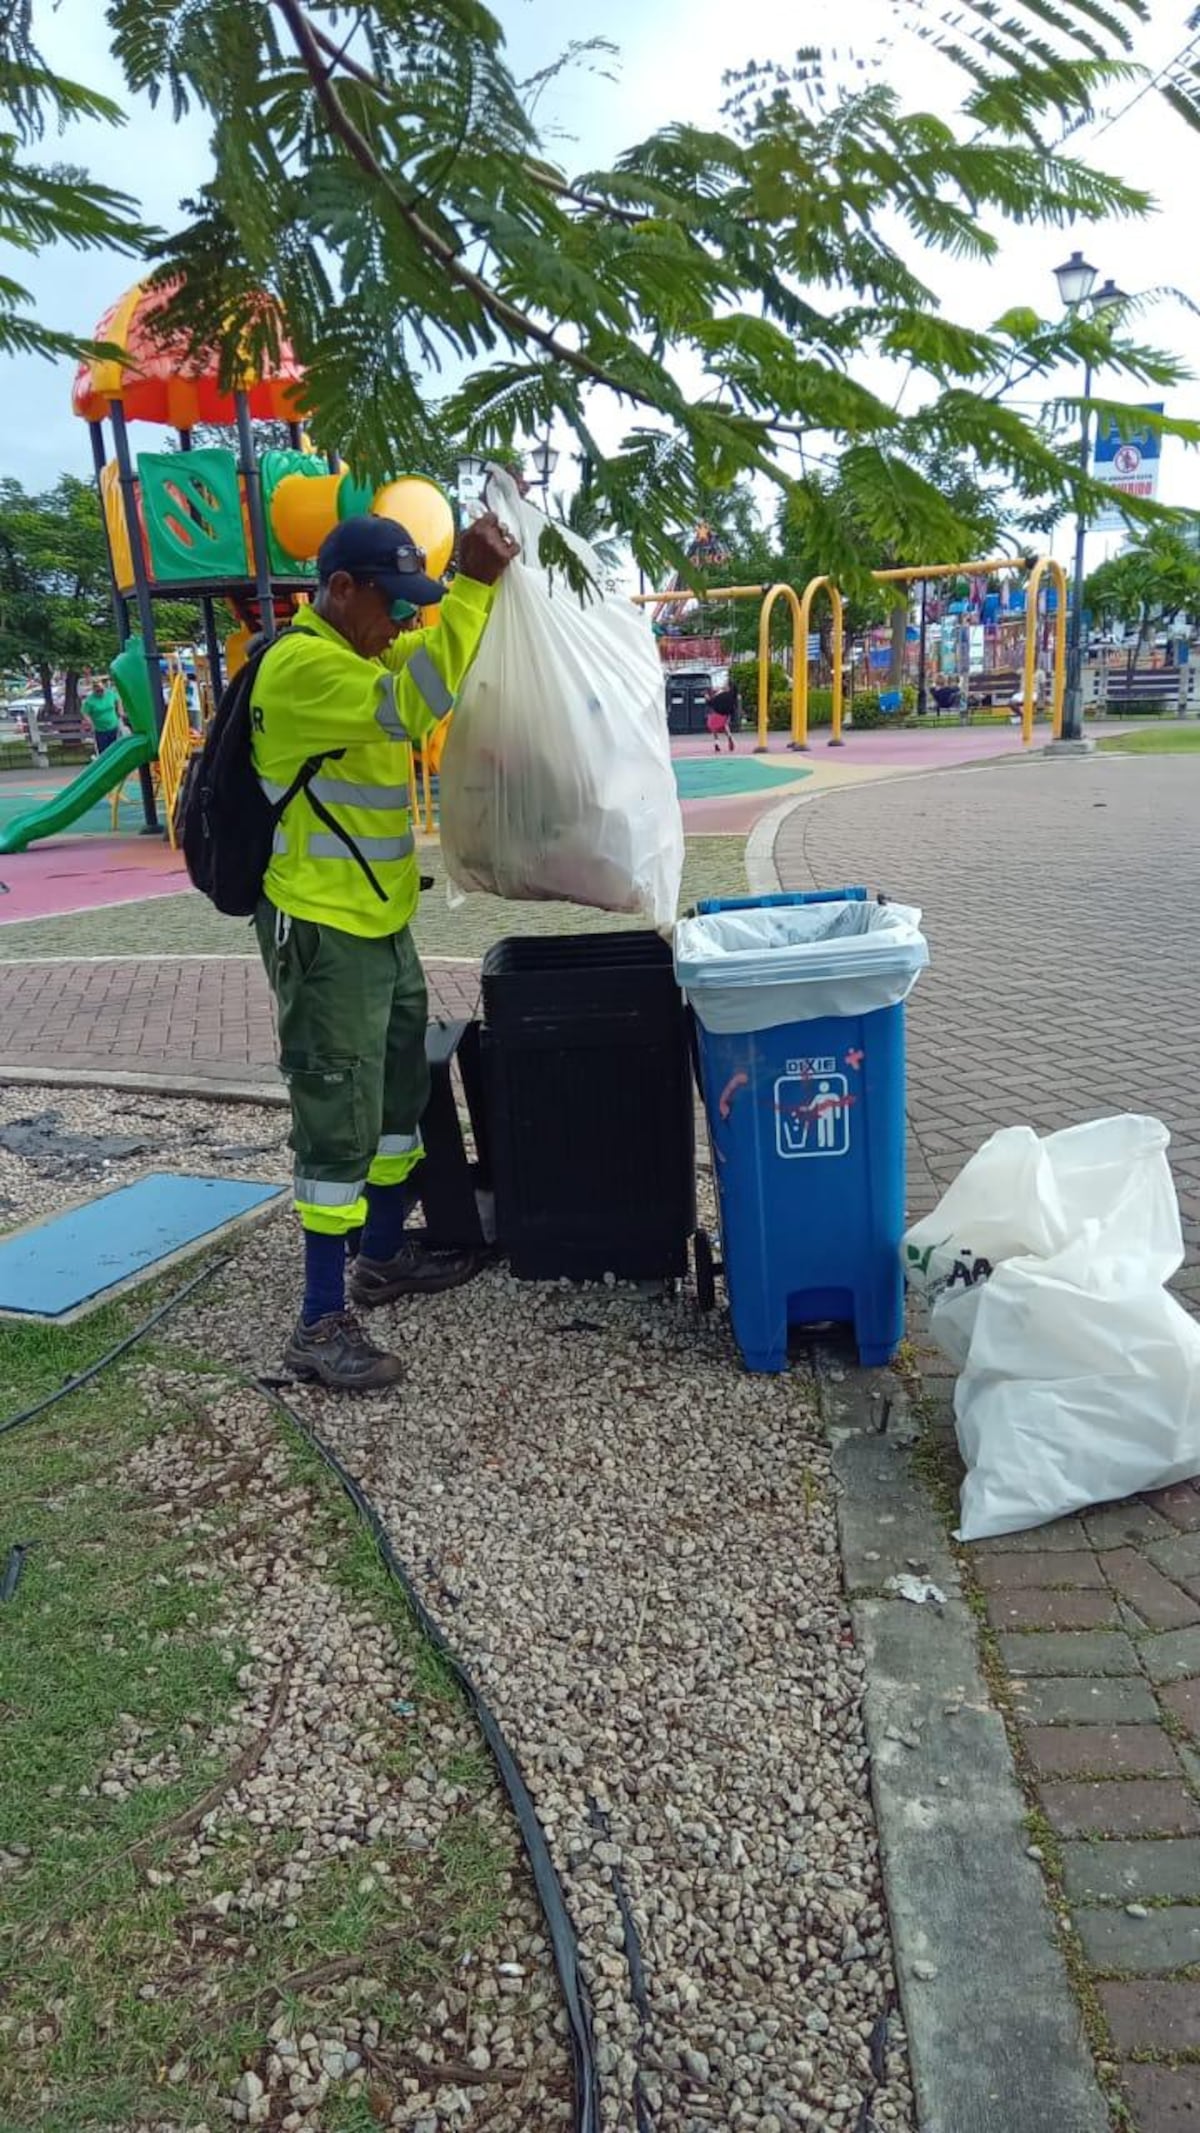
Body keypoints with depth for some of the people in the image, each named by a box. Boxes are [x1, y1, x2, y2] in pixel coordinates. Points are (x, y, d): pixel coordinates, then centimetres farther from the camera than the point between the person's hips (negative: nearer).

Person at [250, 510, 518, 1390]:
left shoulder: (360, 651, 12)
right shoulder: (301, 666, -19)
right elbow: (414, 705, -29)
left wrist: (487, 573, 6)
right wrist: (475, 582, -26)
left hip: (383, 922, 10)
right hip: (323, 933, -10)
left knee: (401, 1095, 18)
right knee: (339, 1122, -7)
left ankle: (384, 1254, 34)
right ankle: (321, 1324, 3)